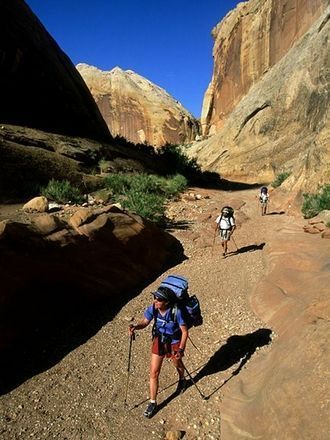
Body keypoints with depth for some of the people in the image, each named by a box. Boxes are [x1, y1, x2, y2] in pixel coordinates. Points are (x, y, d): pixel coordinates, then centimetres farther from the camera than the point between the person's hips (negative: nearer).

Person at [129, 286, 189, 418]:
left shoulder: (176, 312, -33)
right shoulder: (153, 308, -23)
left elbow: (184, 331, -22)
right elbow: (144, 322, -9)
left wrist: (181, 349, -28)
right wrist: (135, 326, -30)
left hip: (174, 343, -2)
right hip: (158, 341, 3)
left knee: (177, 364, 27)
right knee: (154, 372, 3)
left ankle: (182, 380, 62)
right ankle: (153, 402, 23)